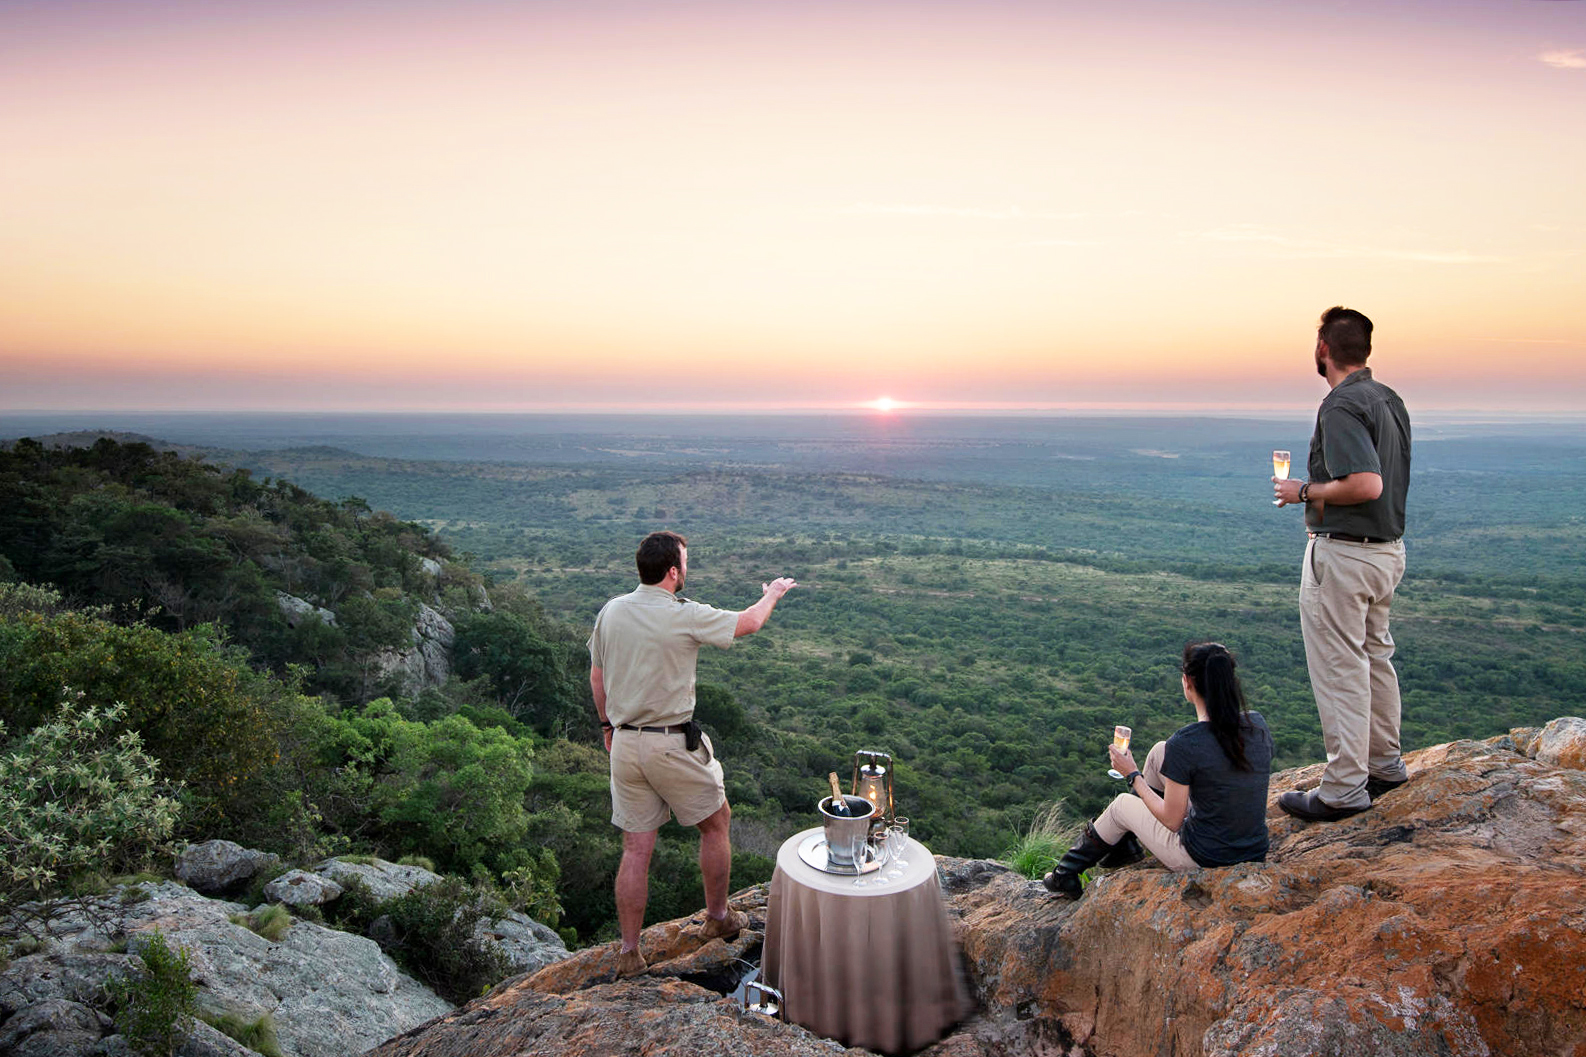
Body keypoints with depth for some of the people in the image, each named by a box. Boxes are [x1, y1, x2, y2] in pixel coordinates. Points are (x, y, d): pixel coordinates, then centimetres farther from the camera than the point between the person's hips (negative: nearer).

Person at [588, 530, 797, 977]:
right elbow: (748, 623, -1)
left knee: (636, 848, 12)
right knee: (715, 823, 18)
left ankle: (629, 953, 18)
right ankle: (717, 917, 34)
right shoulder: (685, 617, -16)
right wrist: (772, 593, 18)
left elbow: (597, 676, 11)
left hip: (625, 743, 5)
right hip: (672, 746, -5)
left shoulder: (611, 611, 0)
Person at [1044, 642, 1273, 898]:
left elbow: (1172, 821, -16)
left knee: (1121, 805, 21)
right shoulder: (1257, 724, -7)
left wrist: (1133, 775, -4)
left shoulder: (1184, 744, -26)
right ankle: (1125, 844, 38)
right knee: (1159, 752, 16)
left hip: (1204, 858, -6)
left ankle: (1066, 875, 43)